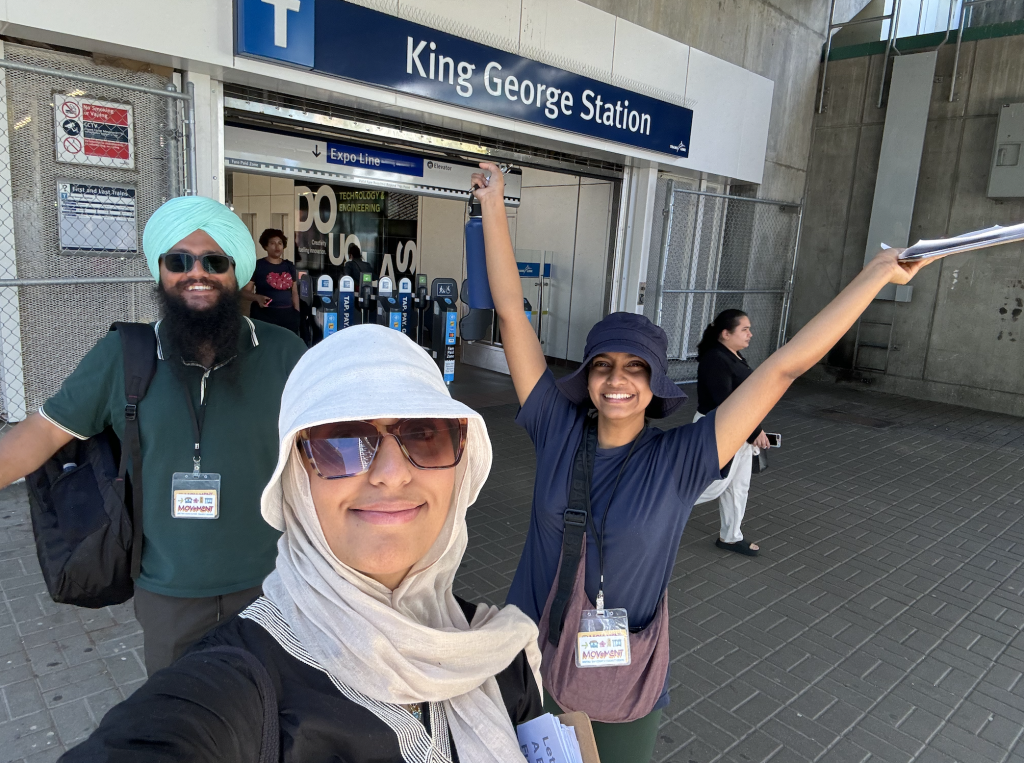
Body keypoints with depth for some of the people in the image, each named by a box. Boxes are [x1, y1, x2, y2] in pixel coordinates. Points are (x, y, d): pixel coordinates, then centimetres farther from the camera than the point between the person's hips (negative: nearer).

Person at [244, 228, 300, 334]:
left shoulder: (289, 266, 12)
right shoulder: (257, 266, 0)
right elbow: (244, 292, -2)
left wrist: (297, 314, 6)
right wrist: (258, 298, -22)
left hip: (288, 315, 4)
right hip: (264, 315, -4)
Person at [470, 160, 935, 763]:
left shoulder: (680, 461, -16)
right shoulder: (558, 431, -13)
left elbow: (784, 367, -17)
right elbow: (512, 313, -13)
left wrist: (880, 273, -14)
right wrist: (494, 204, -10)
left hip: (626, 690, -1)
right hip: (532, 670, 2)